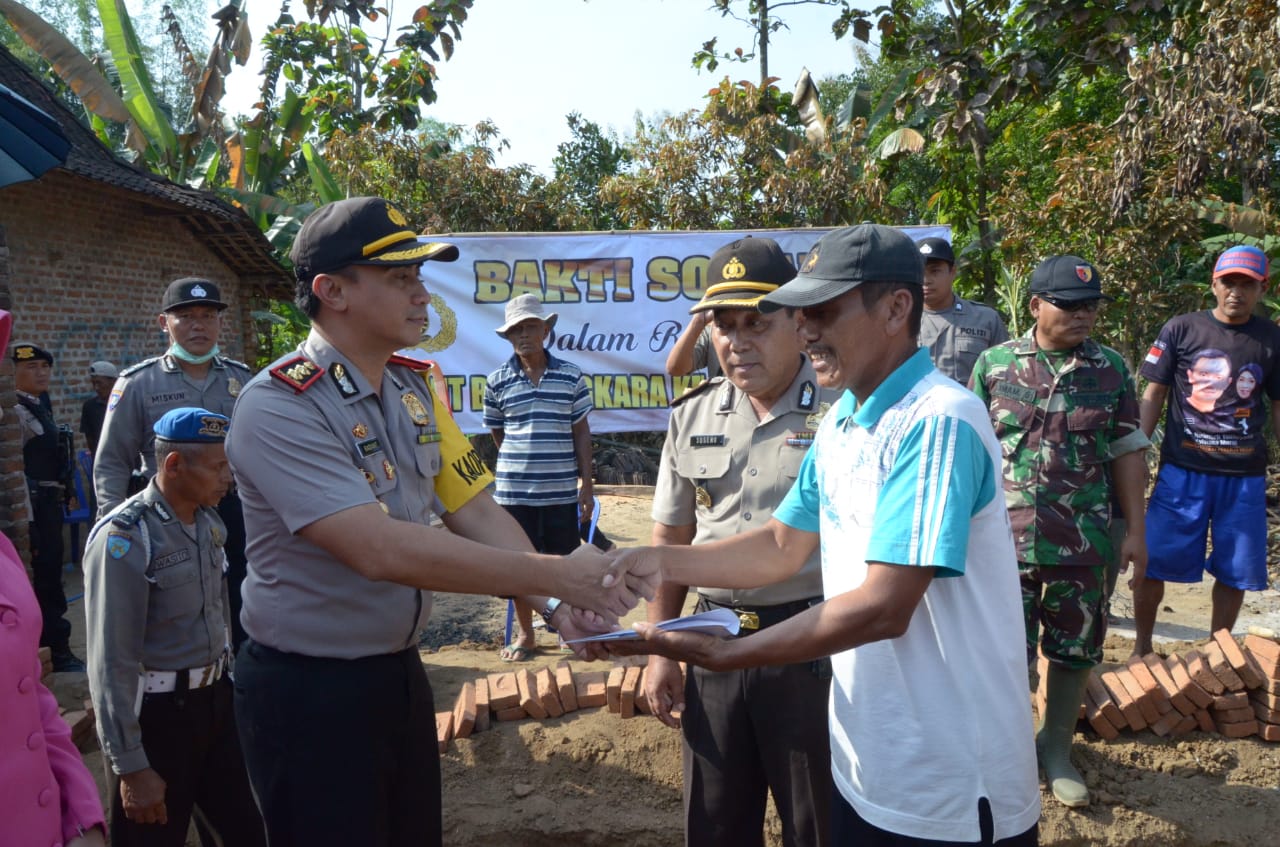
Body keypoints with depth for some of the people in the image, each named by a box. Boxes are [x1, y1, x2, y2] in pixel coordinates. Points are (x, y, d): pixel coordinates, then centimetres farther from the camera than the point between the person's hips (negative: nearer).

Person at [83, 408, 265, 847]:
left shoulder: (209, 522, 4)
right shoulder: (124, 538, -20)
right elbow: (112, 663, -20)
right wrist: (131, 767, -18)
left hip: (215, 701, 7)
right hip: (156, 714, -7)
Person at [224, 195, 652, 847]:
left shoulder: (415, 388, 4)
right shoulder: (278, 407, -21)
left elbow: (475, 510, 0)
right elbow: (381, 550, -31)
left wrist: (553, 604, -17)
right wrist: (555, 576, -30)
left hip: (400, 671, 7)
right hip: (307, 693, -7)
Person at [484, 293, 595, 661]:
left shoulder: (571, 376, -1)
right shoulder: (497, 382, -1)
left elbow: (581, 433, 2)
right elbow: (497, 433, 11)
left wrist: (586, 484, -1)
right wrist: (518, 462, 9)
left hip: (561, 492, 0)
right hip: (513, 492, 1)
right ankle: (524, 635, 25)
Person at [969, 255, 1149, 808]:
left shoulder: (1111, 369, 3)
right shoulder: (994, 363, -2)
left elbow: (1128, 452, 6)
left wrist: (1135, 531, 3)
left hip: (1086, 540, 2)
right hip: (1008, 536, -1)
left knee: (1074, 649, 12)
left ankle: (1056, 748, 31)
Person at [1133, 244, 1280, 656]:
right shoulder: (1181, 329, -1)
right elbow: (1153, 397, 2)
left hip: (1244, 476, 2)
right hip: (1182, 471, -2)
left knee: (1235, 571, 9)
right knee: (1153, 562, -2)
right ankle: (1142, 646, 18)